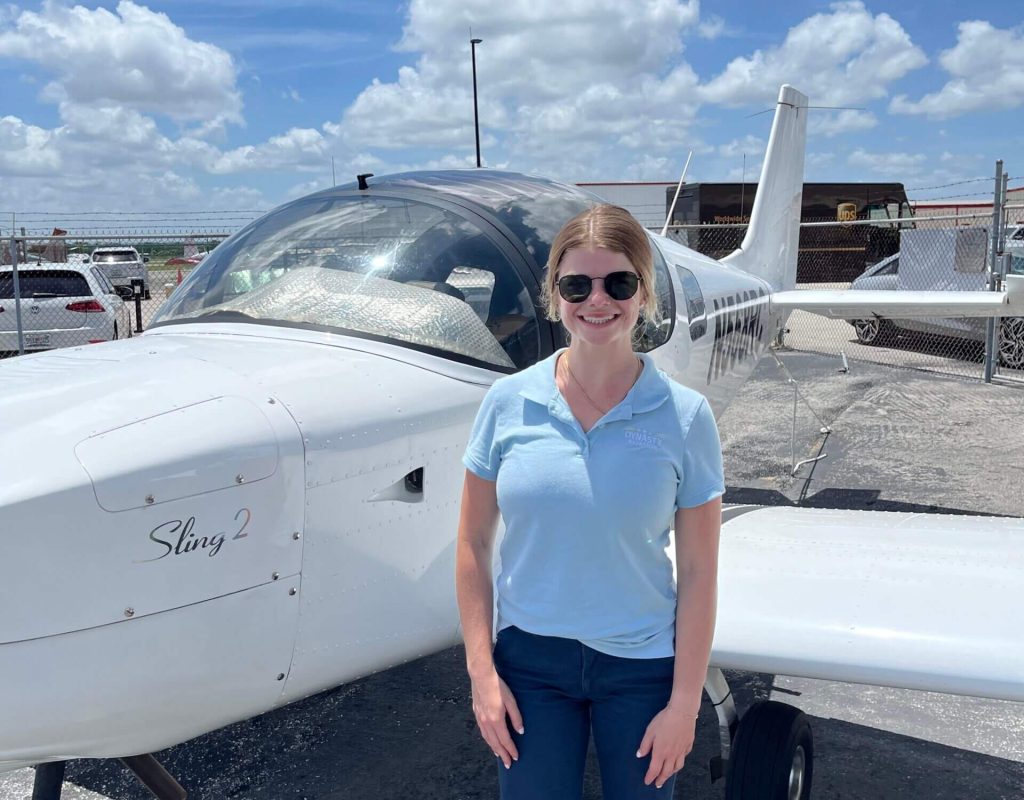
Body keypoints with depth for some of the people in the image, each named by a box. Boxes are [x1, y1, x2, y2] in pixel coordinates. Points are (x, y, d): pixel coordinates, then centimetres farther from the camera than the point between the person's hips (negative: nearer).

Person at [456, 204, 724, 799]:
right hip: (530, 659, 1)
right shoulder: (509, 403, -6)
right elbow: (473, 546, 0)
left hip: (641, 666, -1)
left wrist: (684, 703, -6)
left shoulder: (685, 416, -9)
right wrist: (482, 672, -3)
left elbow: (697, 574, -6)